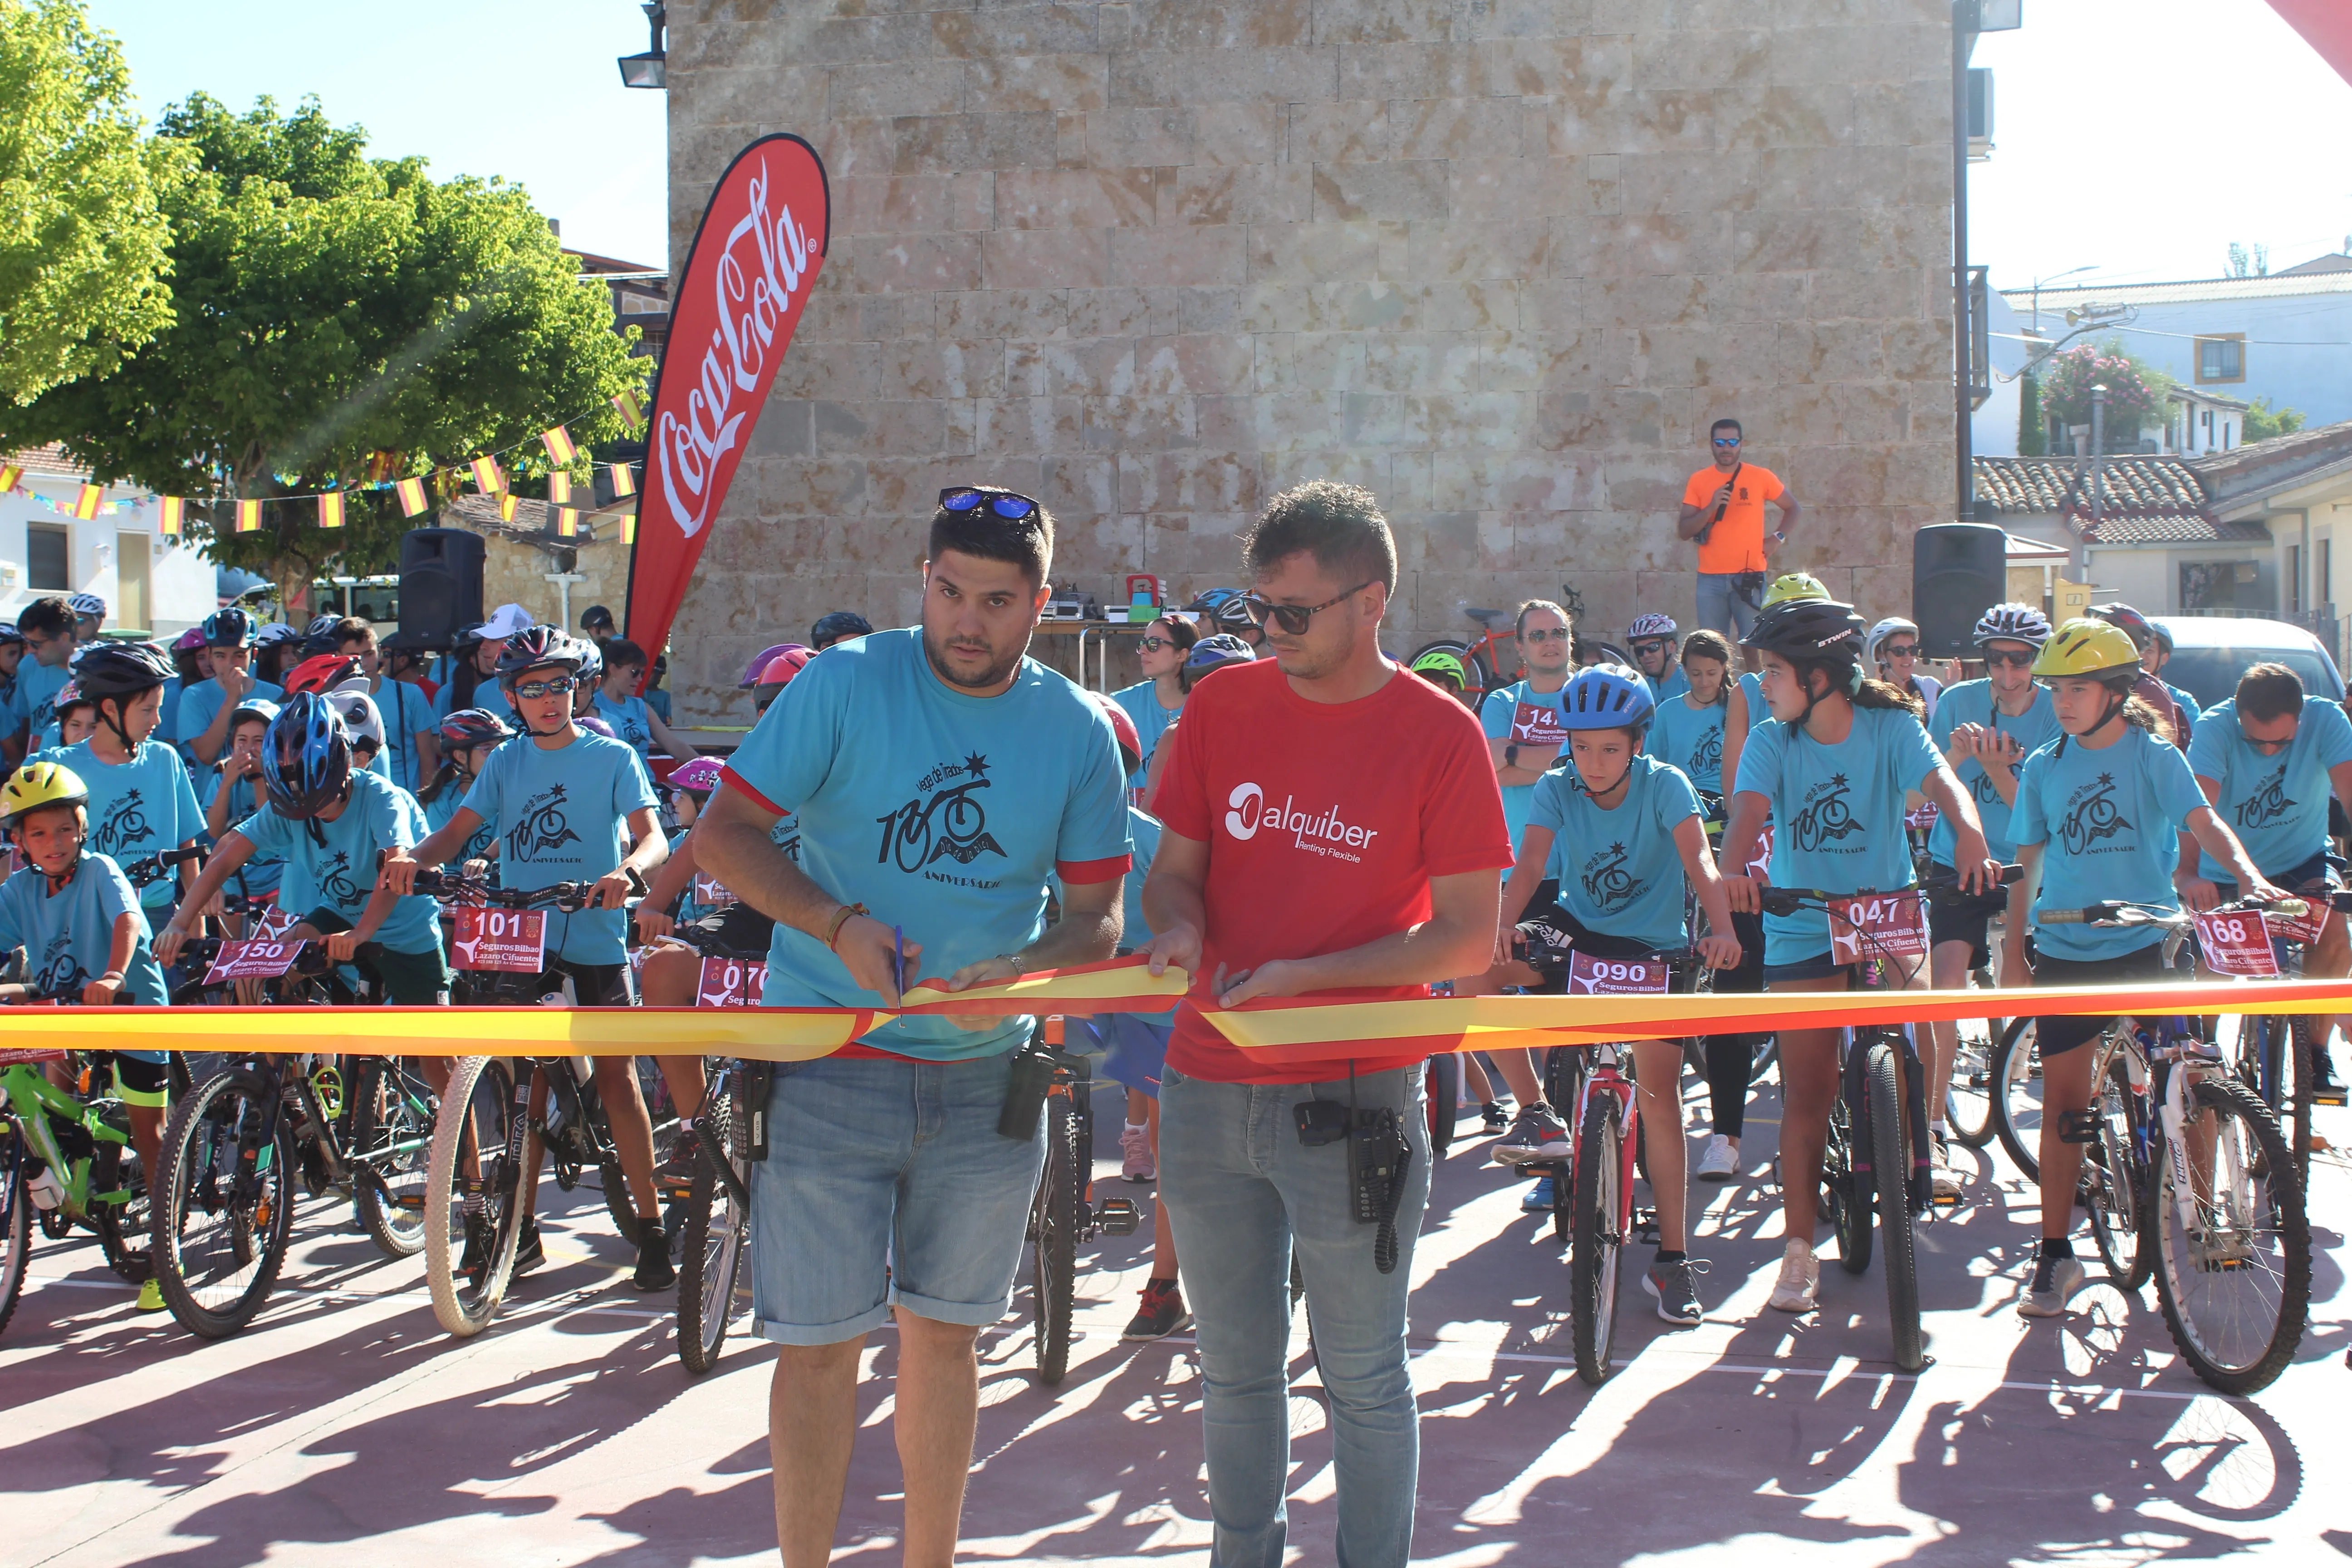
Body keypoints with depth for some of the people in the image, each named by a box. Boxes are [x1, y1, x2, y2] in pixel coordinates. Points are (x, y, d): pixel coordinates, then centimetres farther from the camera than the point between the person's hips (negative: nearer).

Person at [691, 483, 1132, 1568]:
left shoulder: (1078, 733, -1)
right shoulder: (847, 684, -8)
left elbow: (1096, 916, 1)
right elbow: (724, 833, -7)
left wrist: (1020, 975, -21)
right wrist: (841, 927, -21)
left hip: (983, 1080, 3)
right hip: (828, 1063, -3)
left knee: (943, 1337, 12)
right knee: (822, 1344, 0)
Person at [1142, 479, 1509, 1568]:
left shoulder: (1440, 735, -9)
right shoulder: (1224, 705, 4)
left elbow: (1467, 940, -9)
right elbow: (1177, 866, 12)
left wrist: (1301, 977, -18)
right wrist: (1179, 930, -12)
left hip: (1351, 1100, -4)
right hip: (1208, 1095, 4)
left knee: (1363, 1381, 5)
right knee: (1235, 1372, 16)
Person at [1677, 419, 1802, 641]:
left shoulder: (1761, 477, 5)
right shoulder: (1699, 481, 7)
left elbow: (1794, 509, 17)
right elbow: (1683, 531, 2)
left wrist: (1778, 538, 2)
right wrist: (1711, 508, -12)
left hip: (1750, 575, -1)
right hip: (1711, 579, 1)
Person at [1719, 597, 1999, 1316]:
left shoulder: (1890, 728, -7)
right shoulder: (1771, 742, -5)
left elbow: (1941, 782, -23)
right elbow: (1750, 809, -22)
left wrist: (1971, 841, -44)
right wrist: (1734, 869, -44)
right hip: (1801, 930, 0)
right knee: (1808, 1092, -1)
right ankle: (1800, 1249, 5)